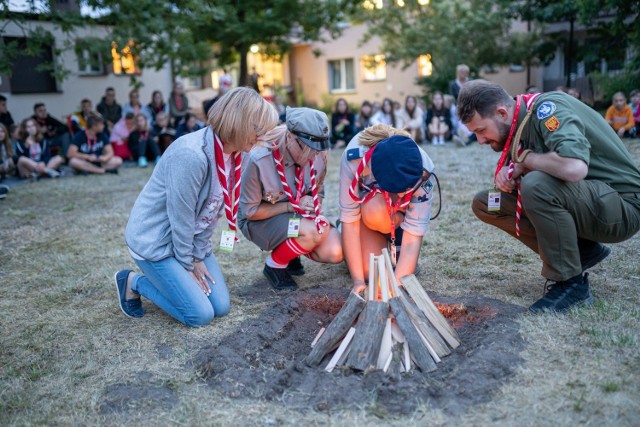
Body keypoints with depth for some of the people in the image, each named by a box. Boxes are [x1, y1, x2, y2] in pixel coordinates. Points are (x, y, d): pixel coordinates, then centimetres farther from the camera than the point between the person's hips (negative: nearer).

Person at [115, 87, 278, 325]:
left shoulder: (232, 154, -5)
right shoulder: (191, 154, -31)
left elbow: (212, 210, 1)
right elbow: (180, 217, -23)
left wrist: (199, 256, 0)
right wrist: (187, 265, -11)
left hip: (190, 238, 8)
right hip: (154, 240, -8)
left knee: (221, 307, 4)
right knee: (200, 315, -8)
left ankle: (166, 279, 25)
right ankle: (133, 282, 11)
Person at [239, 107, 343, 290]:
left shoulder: (317, 157, -14)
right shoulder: (259, 160, -29)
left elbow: (318, 193, 6)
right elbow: (250, 211, -18)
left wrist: (313, 205, -16)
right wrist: (292, 206, -23)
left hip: (301, 216, 5)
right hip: (259, 221, -5)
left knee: (335, 253, -16)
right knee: (312, 232, -33)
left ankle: (290, 250, 14)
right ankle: (274, 266, -4)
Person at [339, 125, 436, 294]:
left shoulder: (423, 172, -35)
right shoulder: (354, 157, -38)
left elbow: (413, 238, -34)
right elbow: (349, 220, -31)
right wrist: (358, 281, -32)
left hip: (400, 214, 1)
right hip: (364, 207, 0)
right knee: (370, 271, -23)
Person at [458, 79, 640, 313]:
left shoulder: (547, 108, -22)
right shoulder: (521, 122, 2)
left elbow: (574, 168, -40)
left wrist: (525, 158, -21)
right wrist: (506, 172, -10)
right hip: (582, 205, 9)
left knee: (536, 184, -35)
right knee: (485, 204, 0)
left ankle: (571, 283, -15)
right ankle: (582, 250, 4)